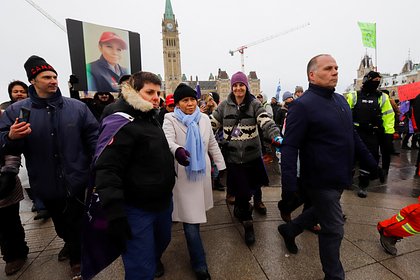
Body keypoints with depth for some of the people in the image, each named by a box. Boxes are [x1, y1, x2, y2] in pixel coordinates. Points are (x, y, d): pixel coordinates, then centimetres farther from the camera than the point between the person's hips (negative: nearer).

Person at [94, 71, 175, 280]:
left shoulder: (151, 119, 11)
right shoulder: (121, 123, -19)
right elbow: (107, 169, -26)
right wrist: (114, 213, -29)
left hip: (163, 201, 9)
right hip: (137, 208, -9)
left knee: (162, 240, 29)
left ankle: (154, 261, 59)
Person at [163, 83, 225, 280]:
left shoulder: (204, 118, 6)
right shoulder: (170, 119, -7)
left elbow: (212, 144, 12)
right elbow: (167, 139, -26)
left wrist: (221, 166, 12)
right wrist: (177, 150, -48)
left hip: (202, 172, 5)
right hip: (183, 175, -4)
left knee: (196, 211, 19)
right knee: (190, 216, -1)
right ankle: (199, 264, 14)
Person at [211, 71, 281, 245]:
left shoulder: (254, 104, -3)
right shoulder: (224, 105, 2)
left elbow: (266, 122, -16)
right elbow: (212, 123, 7)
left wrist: (276, 136, -33)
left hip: (253, 154, 1)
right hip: (233, 156, 0)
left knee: (253, 185, 15)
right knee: (241, 191, 2)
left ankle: (240, 209, 49)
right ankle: (247, 224, 27)